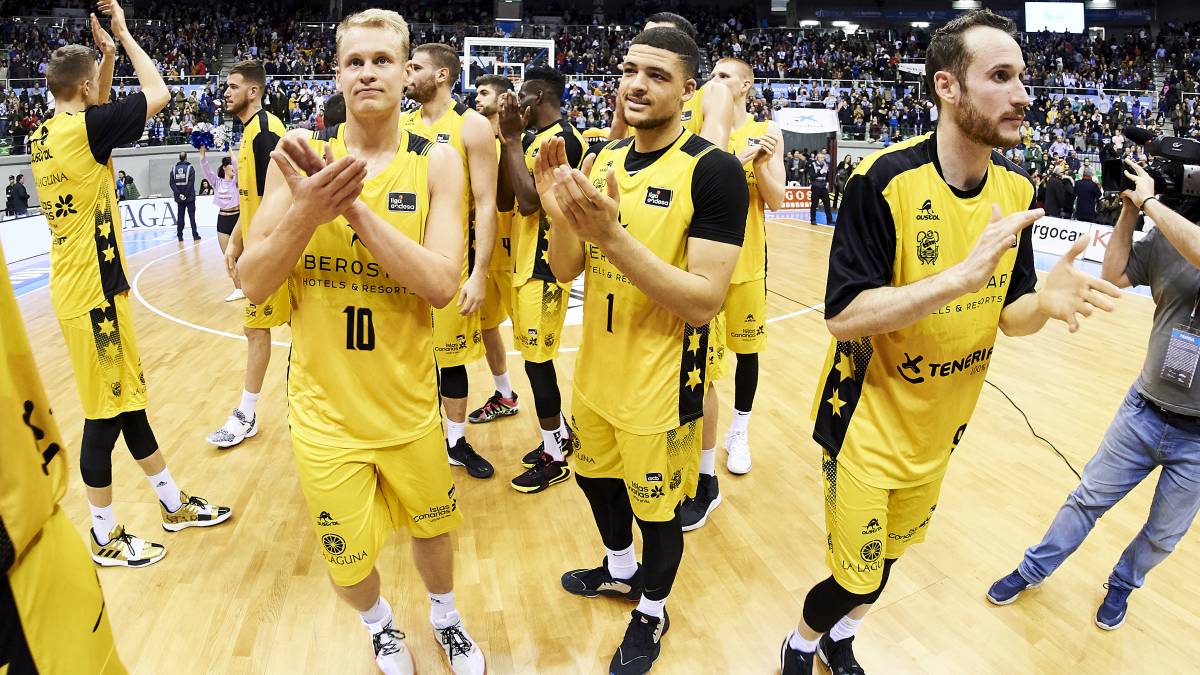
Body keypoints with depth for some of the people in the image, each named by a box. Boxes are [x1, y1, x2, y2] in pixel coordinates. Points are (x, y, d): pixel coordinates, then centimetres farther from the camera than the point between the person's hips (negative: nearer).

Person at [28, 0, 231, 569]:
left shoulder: (45, 134, 9)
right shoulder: (84, 128, -16)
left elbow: (100, 109, 27)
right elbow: (158, 95, -13)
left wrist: (106, 53, 16)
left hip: (79, 283, 9)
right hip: (92, 291, -9)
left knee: (127, 399, 16)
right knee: (106, 413, 2)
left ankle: (172, 503, 29)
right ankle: (105, 537, 16)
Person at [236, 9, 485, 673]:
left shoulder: (437, 162, -8)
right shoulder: (299, 157, -5)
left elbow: (442, 284, -20)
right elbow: (253, 284, -8)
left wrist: (353, 204, -27)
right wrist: (308, 209, -25)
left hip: (409, 399, 0)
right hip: (324, 404, 1)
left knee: (431, 525, 21)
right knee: (347, 560, 15)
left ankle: (444, 616, 53)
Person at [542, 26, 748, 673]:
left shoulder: (713, 170, -19)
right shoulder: (603, 159, 2)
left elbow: (704, 301, -26)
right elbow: (565, 269, 2)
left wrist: (613, 235, -33)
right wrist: (562, 216, -19)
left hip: (660, 387, -6)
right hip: (595, 371, 7)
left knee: (656, 507, 14)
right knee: (597, 475, 26)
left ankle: (651, 611, 43)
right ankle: (619, 569, 56)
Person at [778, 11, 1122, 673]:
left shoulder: (1016, 187, -3)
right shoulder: (885, 179, -22)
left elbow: (1009, 315, 1)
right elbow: (843, 315, -25)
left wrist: (1047, 301, -21)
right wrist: (962, 275, -33)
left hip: (941, 432, 6)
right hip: (870, 424, -6)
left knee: (885, 558, 23)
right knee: (858, 579, 6)